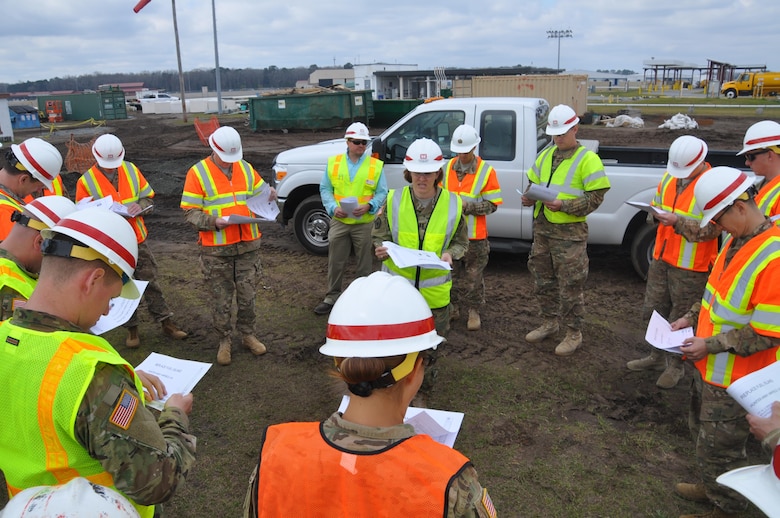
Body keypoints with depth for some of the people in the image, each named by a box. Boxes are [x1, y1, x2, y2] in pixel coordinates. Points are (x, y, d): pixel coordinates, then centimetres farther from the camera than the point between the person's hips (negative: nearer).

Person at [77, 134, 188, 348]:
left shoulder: (131, 170, 0)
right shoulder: (86, 181, -8)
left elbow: (148, 197, 6)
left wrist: (140, 206, -16)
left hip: (138, 239, 2)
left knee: (151, 282, 9)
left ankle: (166, 322, 19)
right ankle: (131, 329, 24)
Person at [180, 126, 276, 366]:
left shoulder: (246, 168, 8)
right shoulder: (197, 173, -6)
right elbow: (190, 212, -8)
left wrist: (269, 196, -8)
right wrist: (213, 221, -25)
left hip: (248, 244, 4)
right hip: (216, 249, -3)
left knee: (248, 295, 13)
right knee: (221, 299, 7)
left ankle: (248, 334, 30)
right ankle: (224, 341, 22)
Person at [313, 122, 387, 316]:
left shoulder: (376, 165, 0)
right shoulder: (333, 162, 4)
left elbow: (382, 193, 0)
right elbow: (325, 189, 5)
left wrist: (369, 206, -19)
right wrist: (333, 207, -12)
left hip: (364, 223, -1)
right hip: (339, 221, 1)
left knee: (364, 264, 9)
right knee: (335, 263, 9)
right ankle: (332, 297, 23)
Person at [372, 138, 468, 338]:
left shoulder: (453, 204, -4)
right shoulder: (394, 200, -5)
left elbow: (460, 242, 5)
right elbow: (379, 236, 2)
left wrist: (450, 254, -16)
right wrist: (382, 249, -20)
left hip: (434, 290, 0)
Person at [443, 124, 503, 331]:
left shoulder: (486, 171, -7)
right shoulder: (448, 167, 4)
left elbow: (492, 204, -9)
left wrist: (468, 206, -21)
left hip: (474, 236, -3)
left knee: (473, 276, 7)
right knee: (452, 274, 14)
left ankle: (473, 312, 22)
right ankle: (453, 307, 31)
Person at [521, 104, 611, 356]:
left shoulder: (587, 159, -8)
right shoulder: (546, 154, 12)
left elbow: (595, 197, -13)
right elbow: (533, 182, 20)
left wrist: (563, 205, -24)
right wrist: (530, 197, -3)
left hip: (570, 232, -7)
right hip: (542, 228, 7)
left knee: (570, 286, 2)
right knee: (543, 280, 17)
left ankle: (574, 333, 17)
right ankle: (550, 323, 34)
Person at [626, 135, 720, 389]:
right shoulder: (670, 176, 5)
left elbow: (710, 229, -20)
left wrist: (678, 222, -30)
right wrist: (656, 214, -9)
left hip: (691, 266, -7)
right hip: (661, 258, 7)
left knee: (681, 319, 5)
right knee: (652, 311, 17)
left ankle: (675, 366, 23)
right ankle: (657, 356, 35)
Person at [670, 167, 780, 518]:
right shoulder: (737, 241, 2)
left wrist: (709, 345, -23)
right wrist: (692, 318, 6)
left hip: (734, 378, -9)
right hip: (710, 367, 9)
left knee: (719, 449, 9)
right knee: (703, 434, 25)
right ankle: (712, 489, 47)